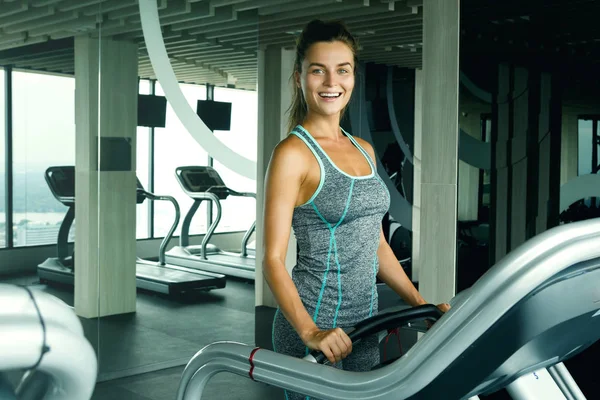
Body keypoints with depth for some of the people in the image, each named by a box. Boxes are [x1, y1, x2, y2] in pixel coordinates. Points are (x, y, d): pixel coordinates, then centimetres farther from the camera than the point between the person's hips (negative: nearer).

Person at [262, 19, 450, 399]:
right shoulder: (293, 153, -12)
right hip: (315, 327, -7)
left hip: (365, 321, 7)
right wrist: (310, 332, -26)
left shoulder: (364, 150, 10)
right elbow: (273, 258, -15)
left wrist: (422, 304, 9)